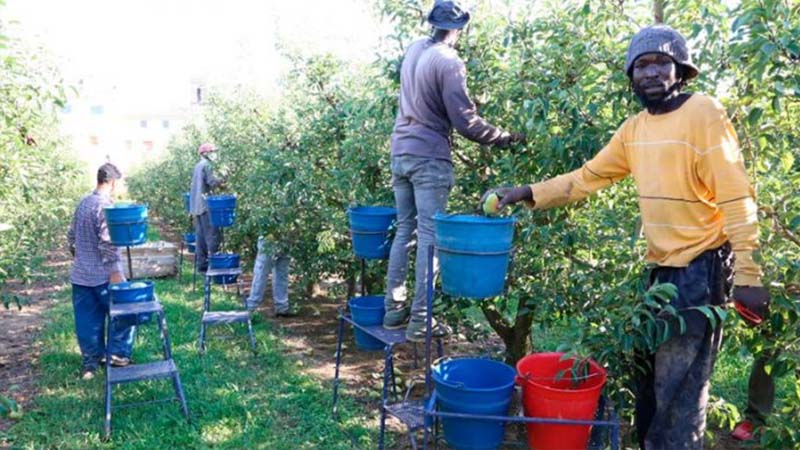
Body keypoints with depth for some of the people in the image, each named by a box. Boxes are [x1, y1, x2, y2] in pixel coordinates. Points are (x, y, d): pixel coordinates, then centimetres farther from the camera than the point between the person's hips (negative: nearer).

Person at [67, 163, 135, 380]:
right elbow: (108, 242, -22)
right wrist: (115, 271, -19)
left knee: (88, 320, 12)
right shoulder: (105, 206, -17)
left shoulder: (83, 203, 9)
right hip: (102, 275, -8)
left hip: (80, 274, 8)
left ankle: (90, 362, 19)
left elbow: (71, 235, 17)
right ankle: (118, 354, 11)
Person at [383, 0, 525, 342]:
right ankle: (419, 321, 1)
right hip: (429, 158, -7)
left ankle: (394, 309, 19)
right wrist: (505, 138, -4)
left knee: (404, 230, 14)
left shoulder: (414, 50, 9)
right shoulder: (448, 62, -13)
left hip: (401, 151, 7)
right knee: (429, 236, -2)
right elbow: (465, 122, -14)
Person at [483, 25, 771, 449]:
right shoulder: (634, 128, 7)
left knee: (678, 385, -2)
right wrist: (528, 194, 0)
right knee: (650, 374, 18)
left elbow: (736, 200, -17)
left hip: (701, 269, -7)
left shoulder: (703, 113, -13)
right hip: (661, 267, 7)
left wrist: (748, 276, -20)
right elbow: (587, 177, 11)